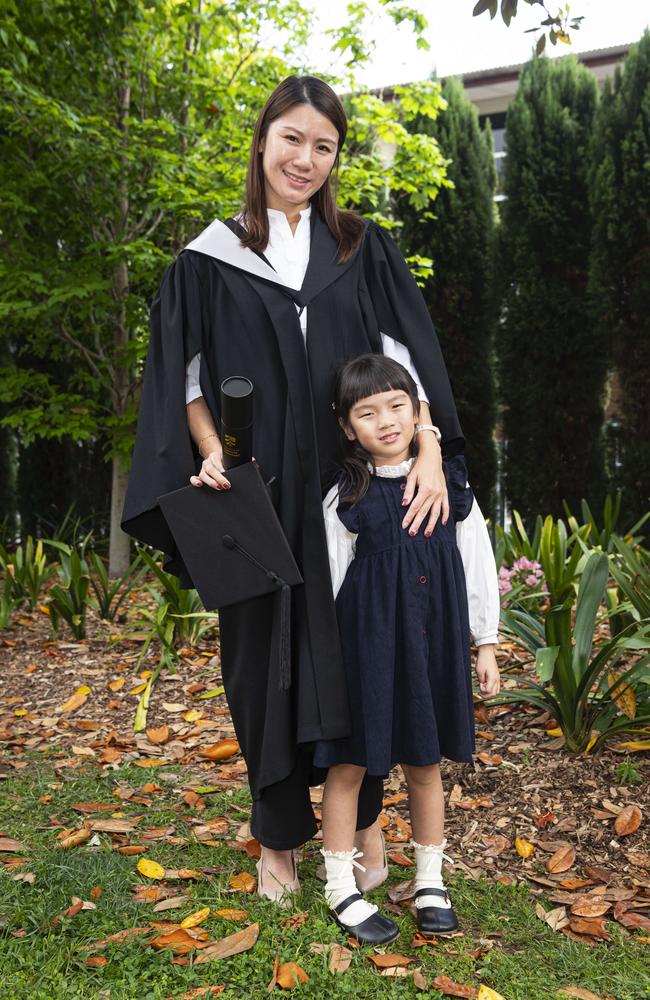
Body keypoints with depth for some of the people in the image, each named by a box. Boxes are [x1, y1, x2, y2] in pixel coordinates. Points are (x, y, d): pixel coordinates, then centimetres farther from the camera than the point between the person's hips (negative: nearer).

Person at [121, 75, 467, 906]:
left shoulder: (363, 250, 9)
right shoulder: (209, 260, 6)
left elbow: (407, 357, 1)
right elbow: (189, 382, 5)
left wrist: (429, 452, -12)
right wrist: (213, 456, -13)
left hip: (355, 492, 1)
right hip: (261, 496, 0)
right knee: (266, 657, 6)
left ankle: (363, 817, 26)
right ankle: (278, 836, 23)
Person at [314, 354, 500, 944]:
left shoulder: (449, 482, 2)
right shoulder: (345, 499, -4)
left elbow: (478, 563, 6)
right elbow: (334, 581, 0)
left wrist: (486, 643, 6)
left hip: (434, 640, 2)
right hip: (366, 640, -2)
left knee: (425, 763, 15)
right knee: (350, 762, 6)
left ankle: (431, 883, 32)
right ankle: (341, 888, 23)